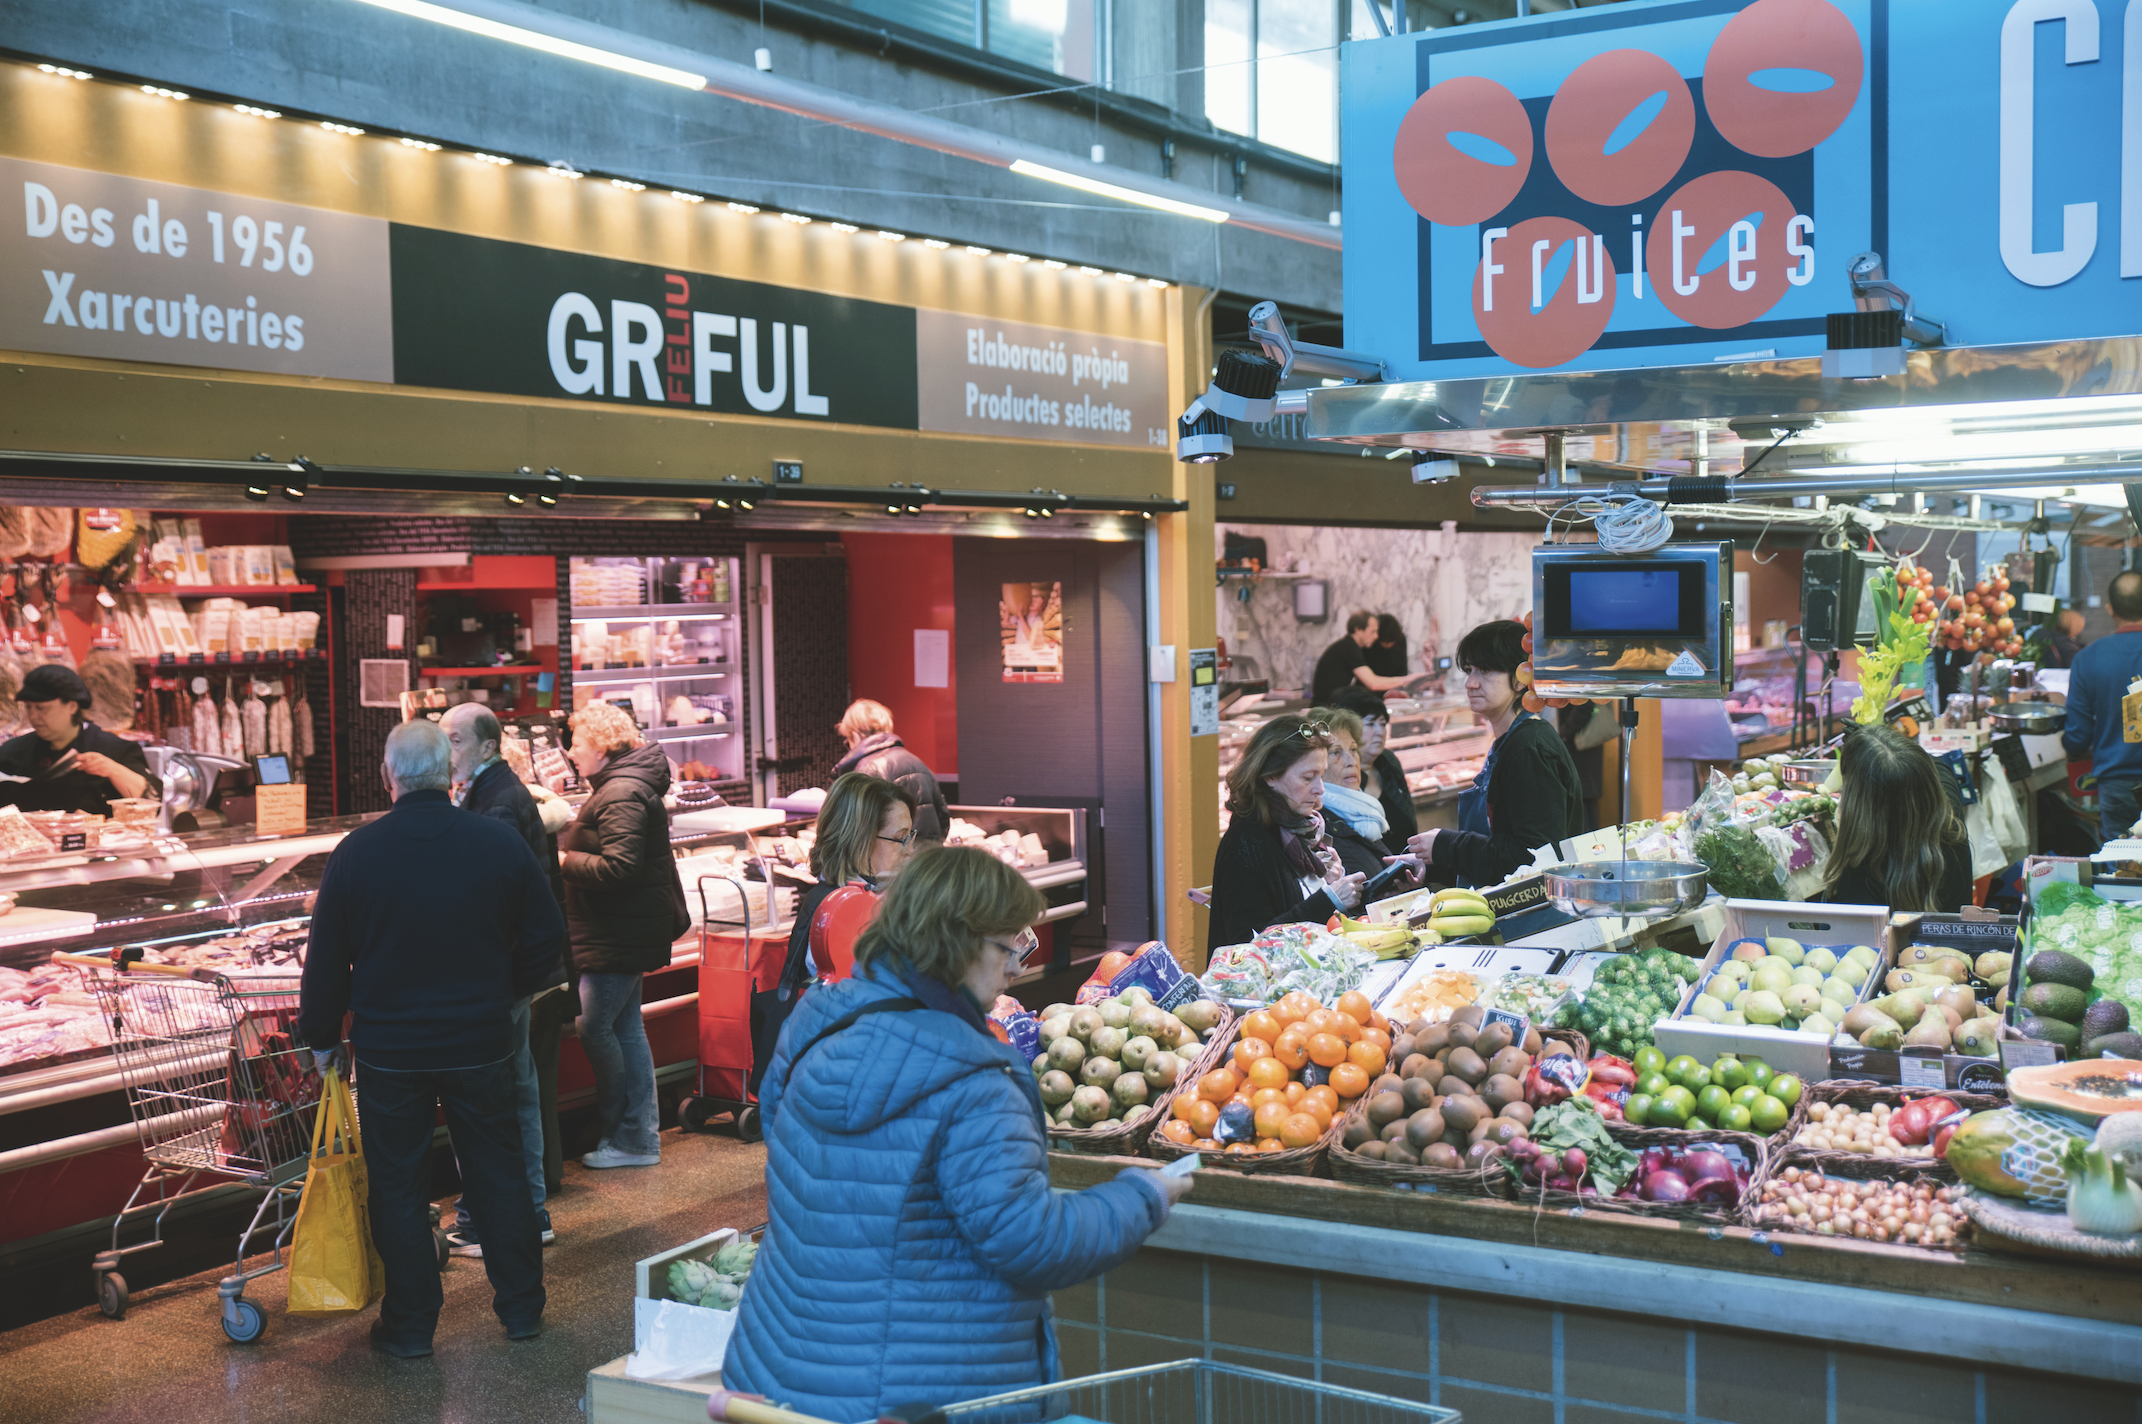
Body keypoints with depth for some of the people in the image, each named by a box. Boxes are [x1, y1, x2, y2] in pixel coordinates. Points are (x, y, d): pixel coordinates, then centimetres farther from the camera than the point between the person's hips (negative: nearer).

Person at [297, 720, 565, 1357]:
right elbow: (547, 935, 1)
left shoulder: (356, 852, -9)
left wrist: (321, 1036, 11)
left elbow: (326, 958, -2)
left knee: (399, 1184, 10)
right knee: (499, 1172, 13)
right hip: (481, 1041, 1)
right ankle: (522, 1307, 21)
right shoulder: (500, 842, -6)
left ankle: (410, 1323, 16)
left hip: (389, 1048, -1)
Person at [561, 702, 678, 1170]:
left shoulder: (622, 795, -19)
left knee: (594, 1028, -5)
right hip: (624, 932, 11)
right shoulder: (619, 787, 15)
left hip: (618, 934, -11)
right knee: (625, 1028, 12)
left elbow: (619, 867, -27)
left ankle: (626, 1136, 5)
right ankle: (642, 1135, 18)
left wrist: (564, 861, -18)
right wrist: (570, 838, 11)